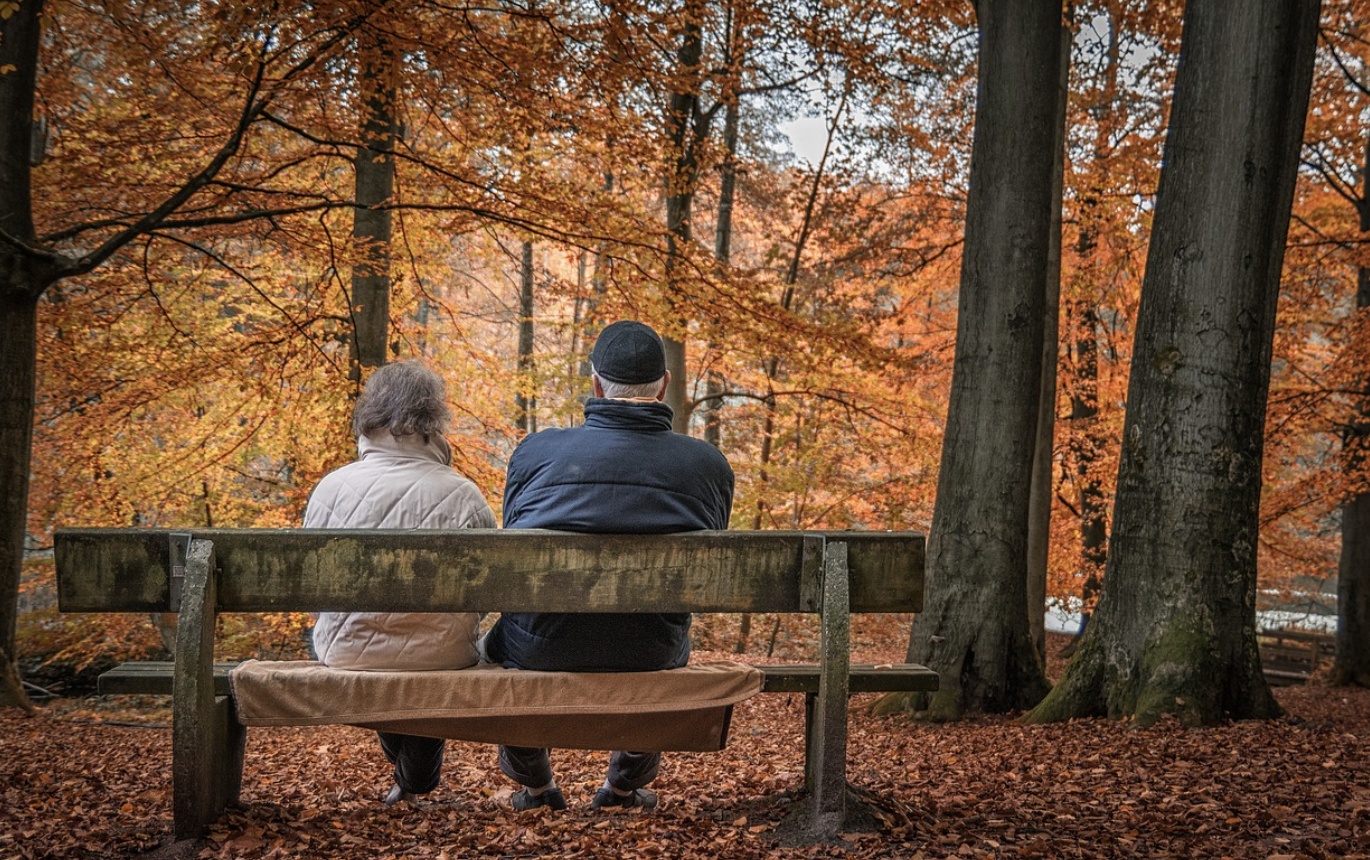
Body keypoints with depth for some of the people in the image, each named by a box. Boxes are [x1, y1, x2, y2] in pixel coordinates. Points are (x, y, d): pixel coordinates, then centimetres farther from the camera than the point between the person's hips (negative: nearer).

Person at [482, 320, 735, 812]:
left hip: (538, 657, -1)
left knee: (497, 639, 35)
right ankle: (625, 787, 50)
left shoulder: (535, 452, -9)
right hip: (650, 659, 1)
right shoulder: (709, 465, -7)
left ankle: (535, 788, 52)